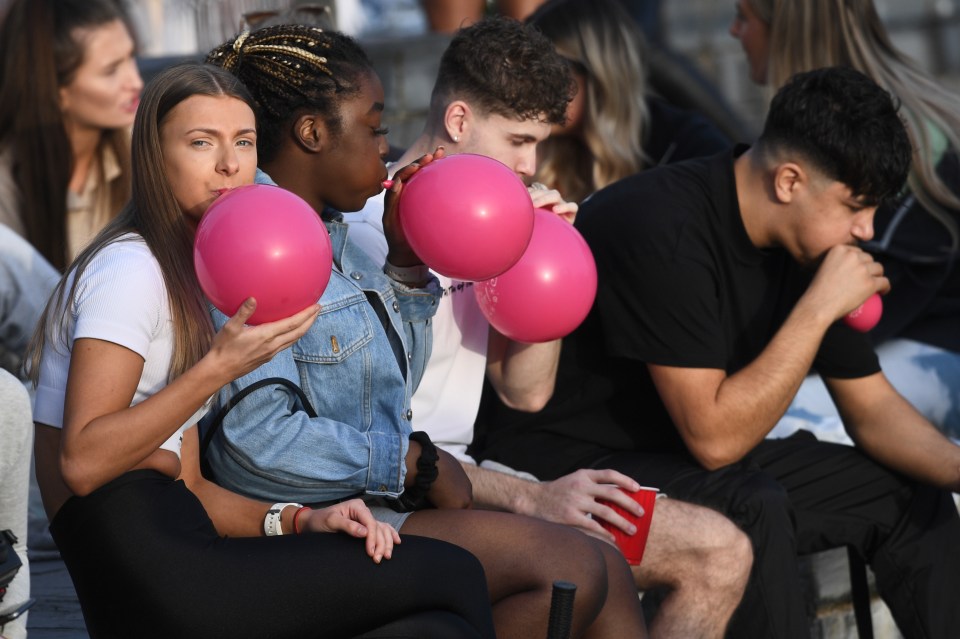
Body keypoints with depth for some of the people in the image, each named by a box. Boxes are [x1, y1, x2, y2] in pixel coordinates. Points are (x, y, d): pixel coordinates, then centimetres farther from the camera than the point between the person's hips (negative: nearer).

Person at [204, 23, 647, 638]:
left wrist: (407, 259, 7)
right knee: (571, 569, -17)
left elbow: (397, 379, 23)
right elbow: (262, 438, -26)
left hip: (376, 502, 10)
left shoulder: (331, 233, 13)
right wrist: (418, 464, -15)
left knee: (606, 571, 0)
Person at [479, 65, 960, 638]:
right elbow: (714, 437, -30)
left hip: (697, 461, 9)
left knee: (912, 496, 4)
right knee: (753, 510, -34)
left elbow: (872, 406, 6)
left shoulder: (808, 243, -1)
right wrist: (819, 307, -28)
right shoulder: (664, 230, -27)